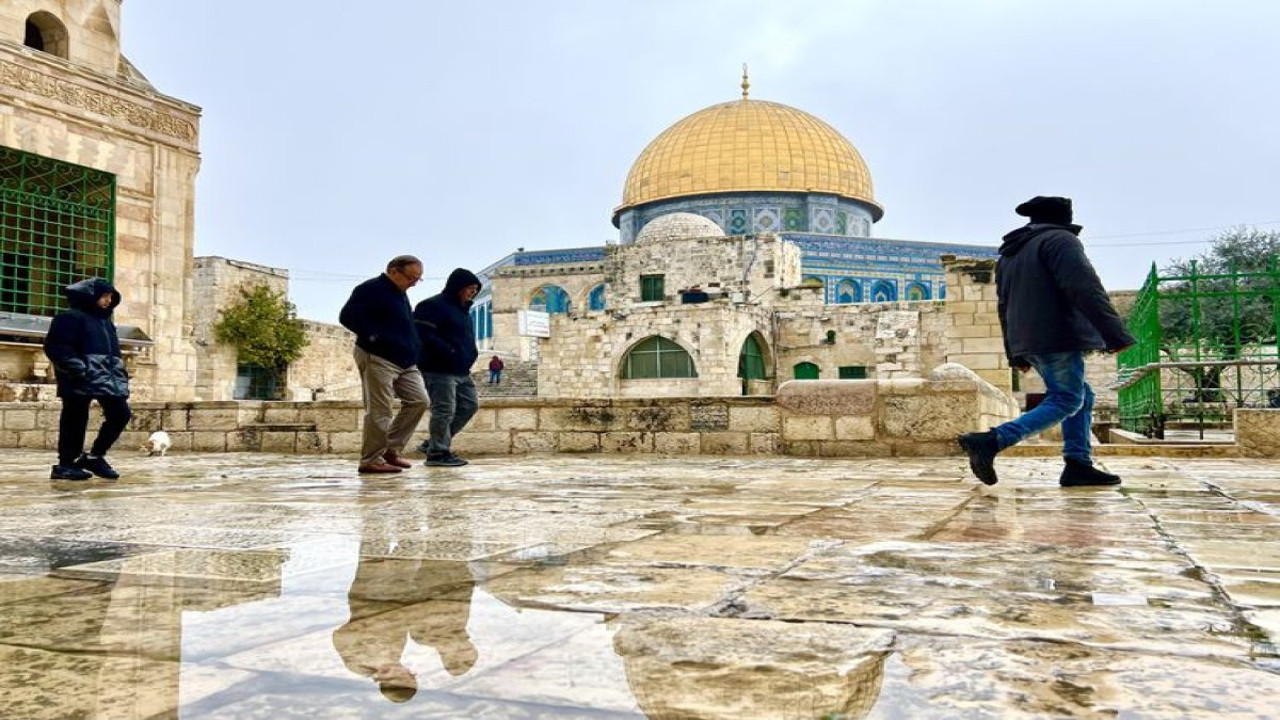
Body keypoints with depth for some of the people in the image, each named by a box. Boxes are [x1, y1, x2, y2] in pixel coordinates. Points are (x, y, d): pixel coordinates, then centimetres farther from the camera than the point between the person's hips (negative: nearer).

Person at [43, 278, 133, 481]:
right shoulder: (71, 318, -4)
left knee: (121, 414, 2)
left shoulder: (105, 321, 22)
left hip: (107, 378, 8)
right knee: (75, 420, -1)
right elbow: (55, 347, -14)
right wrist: (80, 370, -21)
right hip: (81, 381, -8)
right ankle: (65, 464, 10)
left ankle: (94, 456, 14)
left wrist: (121, 376, 15)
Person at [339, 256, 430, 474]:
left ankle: (391, 449, 11)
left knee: (418, 401, 3)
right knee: (379, 411, -8)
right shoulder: (371, 289, -8)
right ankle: (371, 460, 0)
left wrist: (413, 353, 15)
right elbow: (347, 316, -16)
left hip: (404, 362, 9)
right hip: (377, 359, -9)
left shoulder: (400, 293, 20)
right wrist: (374, 337, -20)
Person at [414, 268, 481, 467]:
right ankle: (437, 452, 5)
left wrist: (470, 355, 9)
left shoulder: (461, 309, 19)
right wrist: (450, 353, -22)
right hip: (439, 369, -10)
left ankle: (433, 443, 19)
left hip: (461, 370, 10)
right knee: (444, 410, -7)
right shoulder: (432, 306, -10)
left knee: (470, 405, 11)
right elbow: (424, 335, -19)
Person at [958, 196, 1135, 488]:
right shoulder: (1060, 240, -4)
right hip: (1058, 337, -9)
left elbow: (1005, 306, 24)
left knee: (1082, 396, 16)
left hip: (1030, 341, 9)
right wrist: (1114, 333, -21)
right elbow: (1086, 289, -17)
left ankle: (1078, 464, 7)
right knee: (1065, 401, -8)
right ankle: (991, 441, -24)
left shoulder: (1009, 254, 22)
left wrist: (1015, 353, 27)